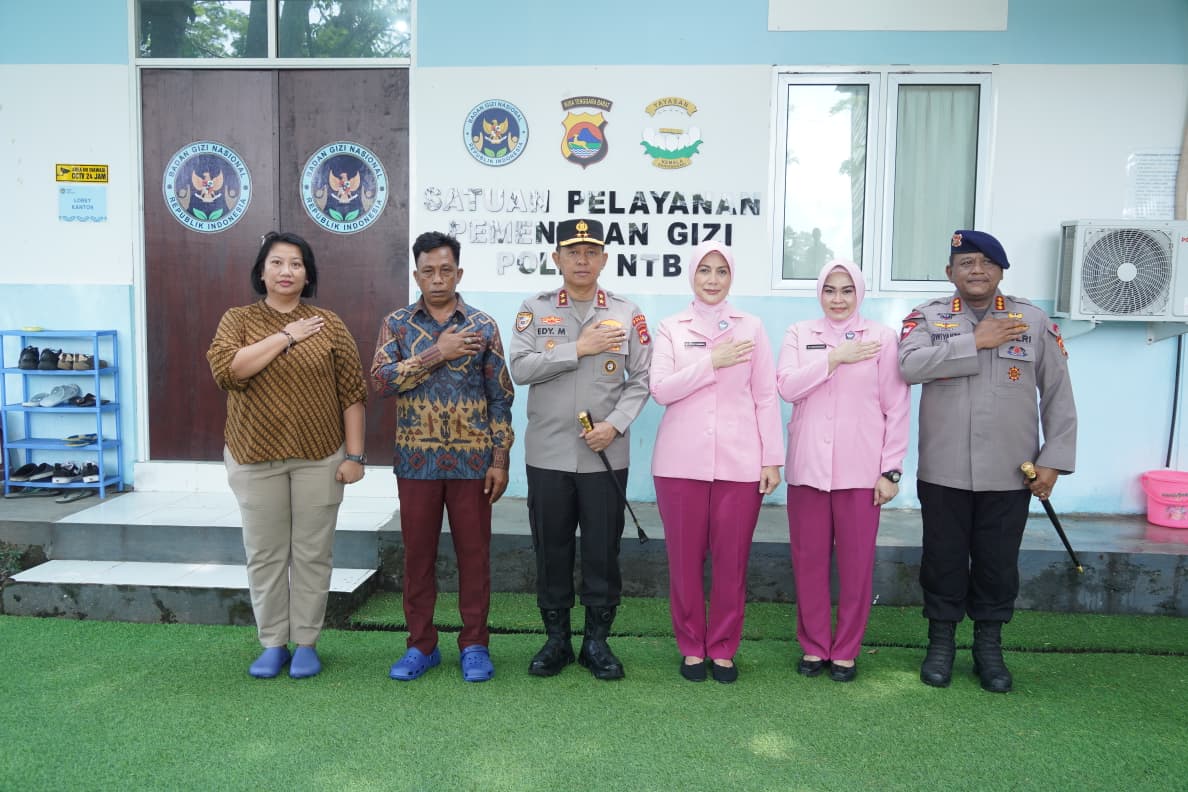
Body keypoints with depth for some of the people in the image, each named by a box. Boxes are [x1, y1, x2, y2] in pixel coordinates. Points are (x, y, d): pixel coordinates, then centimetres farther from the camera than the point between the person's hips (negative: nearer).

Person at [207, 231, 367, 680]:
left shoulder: (330, 325, 2)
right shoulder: (237, 320, 3)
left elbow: (351, 393, 1)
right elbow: (225, 370, -16)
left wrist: (354, 454, -4)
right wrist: (285, 336, -14)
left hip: (319, 457, 0)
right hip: (256, 457, 1)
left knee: (312, 553, 7)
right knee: (264, 554, 9)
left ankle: (306, 643, 20)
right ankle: (273, 643, 22)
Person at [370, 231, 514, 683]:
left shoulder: (483, 326, 2)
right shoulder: (397, 324, 4)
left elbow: (500, 396, 2)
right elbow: (381, 380, -10)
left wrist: (500, 460, -4)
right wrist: (435, 353, -17)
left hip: (471, 460, -1)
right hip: (416, 460, 1)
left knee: (473, 553, 6)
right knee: (418, 553, 8)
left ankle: (474, 644, 19)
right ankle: (421, 644, 22)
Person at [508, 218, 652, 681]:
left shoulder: (627, 314, 4)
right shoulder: (534, 310, 3)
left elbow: (641, 380, 2)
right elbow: (519, 368, -10)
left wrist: (615, 424, -12)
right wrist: (579, 349, -13)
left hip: (605, 456, 0)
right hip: (547, 455, 0)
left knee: (602, 552, 6)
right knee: (551, 551, 10)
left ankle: (597, 642, 22)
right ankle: (556, 639, 25)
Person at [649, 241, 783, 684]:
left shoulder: (751, 328, 8)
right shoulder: (671, 329, 7)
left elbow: (766, 396, 5)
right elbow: (660, 389, -4)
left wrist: (772, 458, 1)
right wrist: (711, 363, -11)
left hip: (739, 462, 0)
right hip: (682, 461, 0)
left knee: (732, 561, 4)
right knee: (685, 560, 6)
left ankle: (723, 648, 21)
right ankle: (691, 647, 22)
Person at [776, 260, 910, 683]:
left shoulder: (881, 338, 1)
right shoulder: (799, 334, 8)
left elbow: (897, 408, 0)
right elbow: (787, 386, -6)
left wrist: (891, 469, -4)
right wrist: (835, 358, -12)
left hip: (860, 469, -2)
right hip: (808, 466, 2)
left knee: (856, 563, 5)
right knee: (809, 560, 8)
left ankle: (846, 650, 20)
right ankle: (813, 645, 23)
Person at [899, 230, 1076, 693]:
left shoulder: (1034, 322, 2)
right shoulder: (929, 317, 1)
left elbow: (1058, 396, 3)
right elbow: (909, 365, -19)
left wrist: (1054, 459, -2)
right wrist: (974, 342, -18)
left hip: (1010, 474, 1)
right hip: (943, 471, 0)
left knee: (998, 562, 11)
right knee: (943, 559, 10)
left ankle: (989, 646, 29)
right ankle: (941, 642, 28)